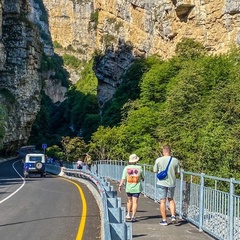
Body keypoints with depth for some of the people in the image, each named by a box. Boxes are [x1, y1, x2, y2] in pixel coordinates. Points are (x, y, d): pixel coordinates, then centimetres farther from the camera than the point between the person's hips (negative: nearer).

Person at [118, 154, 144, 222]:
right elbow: (142, 178, 5)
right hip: (137, 188, -2)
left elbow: (123, 178, -10)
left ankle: (128, 214, 23)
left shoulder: (126, 168, -7)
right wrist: (142, 179, 26)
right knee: (135, 202, 0)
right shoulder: (139, 168, -6)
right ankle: (133, 216, -8)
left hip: (128, 188, 2)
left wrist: (120, 186, -3)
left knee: (129, 200, 20)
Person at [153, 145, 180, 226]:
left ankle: (164, 220, 10)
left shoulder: (158, 160, -10)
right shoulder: (175, 160, -6)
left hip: (162, 183, -2)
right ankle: (173, 216, 7)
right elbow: (177, 172, 3)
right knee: (171, 199, 20)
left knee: (163, 201, 6)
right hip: (171, 183, 2)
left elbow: (155, 171, 1)